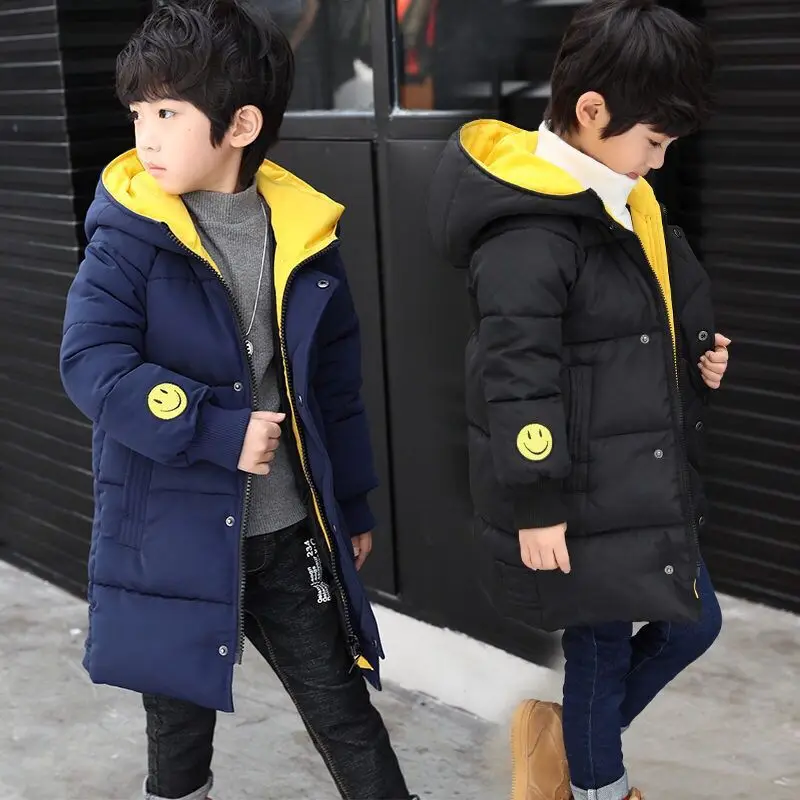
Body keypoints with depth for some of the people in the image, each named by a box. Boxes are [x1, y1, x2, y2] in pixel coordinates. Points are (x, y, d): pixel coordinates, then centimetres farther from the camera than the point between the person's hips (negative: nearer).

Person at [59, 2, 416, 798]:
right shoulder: (130, 238, -11)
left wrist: (353, 505, 12)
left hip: (289, 530, 2)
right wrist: (221, 431, -24)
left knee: (339, 702, 14)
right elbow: (92, 367, -20)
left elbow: (336, 387, 7)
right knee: (179, 716, 15)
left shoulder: (303, 234, -2)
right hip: (173, 534, -2)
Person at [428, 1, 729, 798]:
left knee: (694, 622, 20)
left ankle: (567, 733, 38)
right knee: (600, 648, 9)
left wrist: (698, 351, 4)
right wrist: (536, 503, -20)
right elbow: (517, 380, -24)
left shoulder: (620, 204, 8)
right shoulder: (530, 231, -23)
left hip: (648, 485, 10)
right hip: (581, 502, -10)